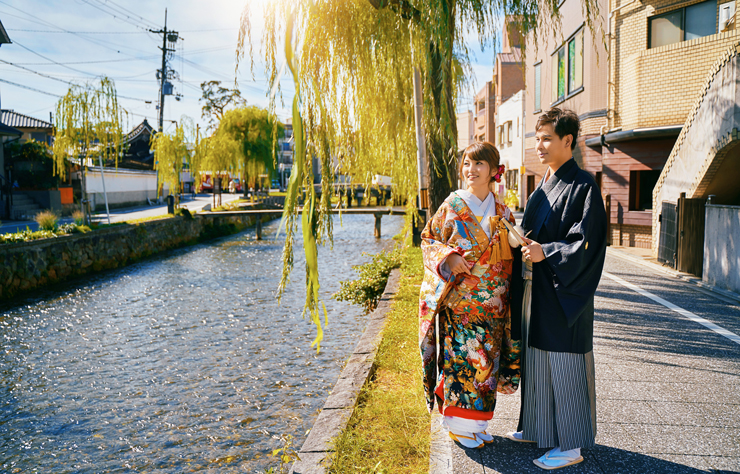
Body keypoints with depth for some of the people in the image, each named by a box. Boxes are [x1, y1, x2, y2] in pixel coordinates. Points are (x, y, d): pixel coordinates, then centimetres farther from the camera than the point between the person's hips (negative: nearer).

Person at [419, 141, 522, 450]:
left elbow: (511, 255, 16)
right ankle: (459, 425, 14)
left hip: (492, 303, 4)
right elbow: (428, 240, 1)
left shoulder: (503, 213, 8)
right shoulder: (452, 207, -2)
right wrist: (448, 257, -15)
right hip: (459, 300, -4)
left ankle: (476, 421, 25)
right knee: (460, 357, -2)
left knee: (486, 359, 9)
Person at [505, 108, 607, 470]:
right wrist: (525, 245, 4)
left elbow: (588, 243, -18)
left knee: (565, 366, -1)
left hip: (565, 291, -8)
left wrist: (546, 252, -23)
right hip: (539, 288, 9)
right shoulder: (544, 185, 13)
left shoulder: (582, 186, -12)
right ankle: (539, 427, 30)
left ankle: (571, 445, 11)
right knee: (537, 359, 16)